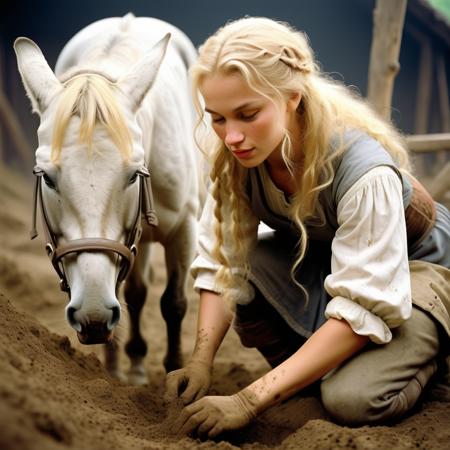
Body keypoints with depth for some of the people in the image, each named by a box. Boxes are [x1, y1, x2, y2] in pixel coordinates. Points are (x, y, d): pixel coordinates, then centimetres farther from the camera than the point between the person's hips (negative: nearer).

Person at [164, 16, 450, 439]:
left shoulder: (364, 171, -37)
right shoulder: (233, 158, -21)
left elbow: (361, 311, -36)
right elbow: (220, 263, -13)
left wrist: (250, 400, -41)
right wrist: (200, 362, -29)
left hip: (414, 265, -5)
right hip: (316, 259, 5)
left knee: (352, 401, -30)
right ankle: (314, 369, -2)